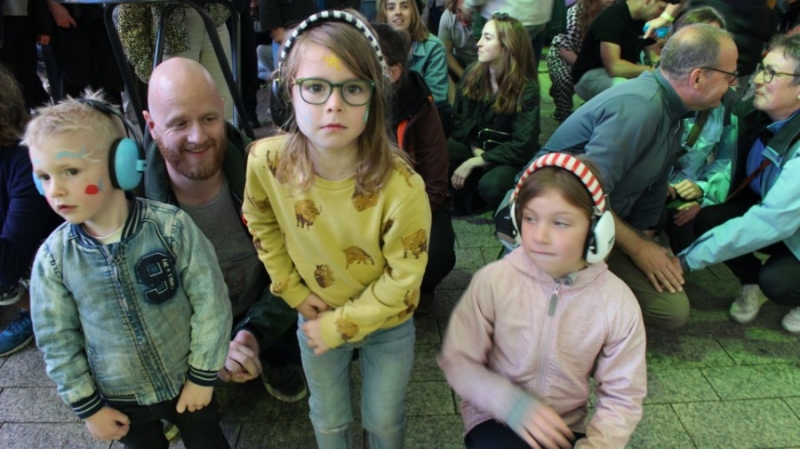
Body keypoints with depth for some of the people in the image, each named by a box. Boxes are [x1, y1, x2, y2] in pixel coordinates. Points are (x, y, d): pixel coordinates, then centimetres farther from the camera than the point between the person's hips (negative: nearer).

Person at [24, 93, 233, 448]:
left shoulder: (171, 227, -23)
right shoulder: (52, 258, -15)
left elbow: (210, 302, -15)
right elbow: (56, 341, -4)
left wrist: (203, 375, -10)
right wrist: (87, 406, 0)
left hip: (187, 382, -1)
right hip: (119, 399, 2)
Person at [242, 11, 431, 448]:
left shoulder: (400, 185, -33)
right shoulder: (266, 161, -24)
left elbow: (402, 280, -21)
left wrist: (340, 326, -16)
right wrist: (294, 292, -4)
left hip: (386, 323, -2)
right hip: (315, 317, 3)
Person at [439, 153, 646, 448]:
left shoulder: (617, 303, -13)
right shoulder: (493, 280, -17)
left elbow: (622, 397, -6)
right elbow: (458, 360, -10)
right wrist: (511, 404, -22)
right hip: (495, 417, -2)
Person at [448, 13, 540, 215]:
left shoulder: (526, 89, -15)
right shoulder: (472, 74, -2)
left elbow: (522, 146, -19)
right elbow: (459, 120, 6)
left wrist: (475, 162, -23)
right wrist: (475, 149, -13)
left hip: (510, 157, -4)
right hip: (475, 147, 4)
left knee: (490, 185, -38)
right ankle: (465, 198, -1)